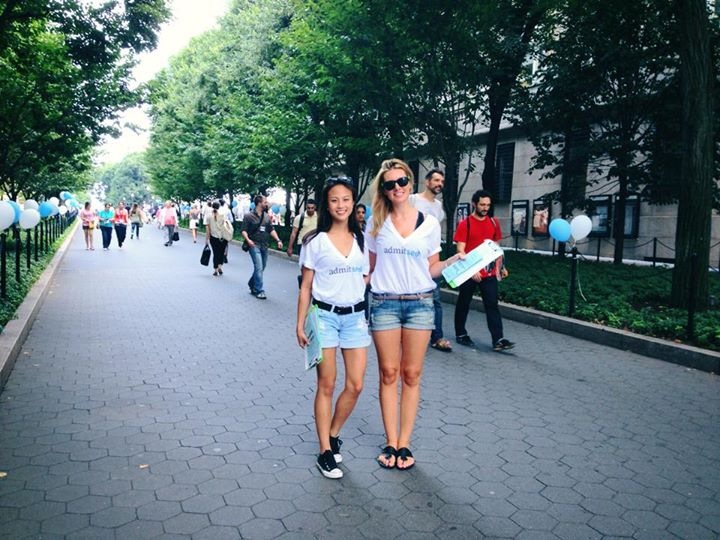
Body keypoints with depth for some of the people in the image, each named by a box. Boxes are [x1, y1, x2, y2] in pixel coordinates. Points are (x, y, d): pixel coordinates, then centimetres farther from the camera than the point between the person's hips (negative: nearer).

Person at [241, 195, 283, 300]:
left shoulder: (266, 216, 11)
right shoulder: (249, 216, -5)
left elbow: (271, 230, 14)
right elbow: (244, 231, -6)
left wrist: (278, 240, 1)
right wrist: (248, 240, -24)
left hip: (264, 246, 6)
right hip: (254, 245, -6)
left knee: (261, 267, 13)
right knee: (259, 267, -12)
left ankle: (251, 284, 33)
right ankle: (259, 291, -6)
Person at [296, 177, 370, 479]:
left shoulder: (361, 240, 8)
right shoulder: (315, 242, -2)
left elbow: (366, 280, 13)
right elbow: (306, 287, 1)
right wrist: (300, 323, -3)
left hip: (355, 316, 3)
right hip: (325, 315, -3)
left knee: (355, 386, 3)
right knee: (326, 385, 3)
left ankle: (333, 435, 27)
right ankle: (326, 452, 14)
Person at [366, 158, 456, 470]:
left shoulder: (429, 224, 4)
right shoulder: (376, 225, 5)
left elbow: (432, 268, 9)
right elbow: (369, 267, 9)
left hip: (420, 303, 0)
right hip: (384, 303, 0)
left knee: (411, 375, 5)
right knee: (389, 374, 4)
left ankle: (404, 444, 14)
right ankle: (391, 443, 14)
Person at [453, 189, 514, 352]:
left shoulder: (493, 223, 8)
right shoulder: (465, 224, -6)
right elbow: (461, 250, -10)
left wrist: (499, 267, 9)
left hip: (489, 272, 3)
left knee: (492, 305, -1)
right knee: (463, 304, 10)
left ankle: (498, 340, -3)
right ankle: (461, 334, 25)